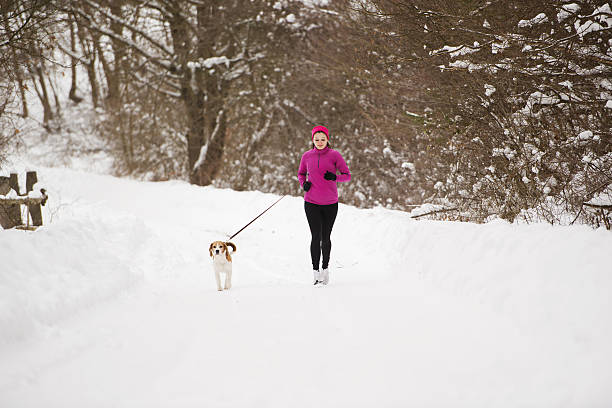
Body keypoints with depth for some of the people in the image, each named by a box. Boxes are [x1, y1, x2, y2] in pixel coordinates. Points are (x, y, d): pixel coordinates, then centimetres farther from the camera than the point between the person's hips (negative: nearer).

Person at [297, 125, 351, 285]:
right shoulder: (307, 156, 4)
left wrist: (335, 177, -21)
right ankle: (316, 273, 0)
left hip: (330, 203, -1)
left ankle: (325, 268, 25)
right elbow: (301, 173, 20)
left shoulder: (334, 155, -3)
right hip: (311, 203, 1)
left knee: (326, 237, 8)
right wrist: (303, 183, 0)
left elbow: (347, 175, -2)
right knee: (316, 237, -6)